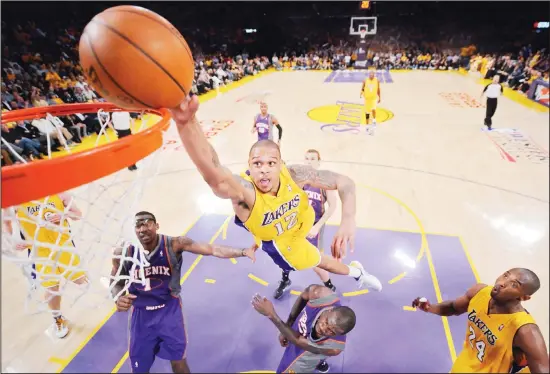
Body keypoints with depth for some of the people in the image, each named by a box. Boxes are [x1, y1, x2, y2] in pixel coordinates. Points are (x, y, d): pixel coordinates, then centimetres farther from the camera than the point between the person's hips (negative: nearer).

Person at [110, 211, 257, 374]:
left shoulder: (173, 244, -21)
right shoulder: (123, 252, -15)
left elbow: (211, 249, -29)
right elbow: (116, 282, 2)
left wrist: (243, 251, -39)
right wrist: (118, 297, -20)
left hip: (170, 309, -1)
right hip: (141, 313, 2)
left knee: (178, 361, 15)